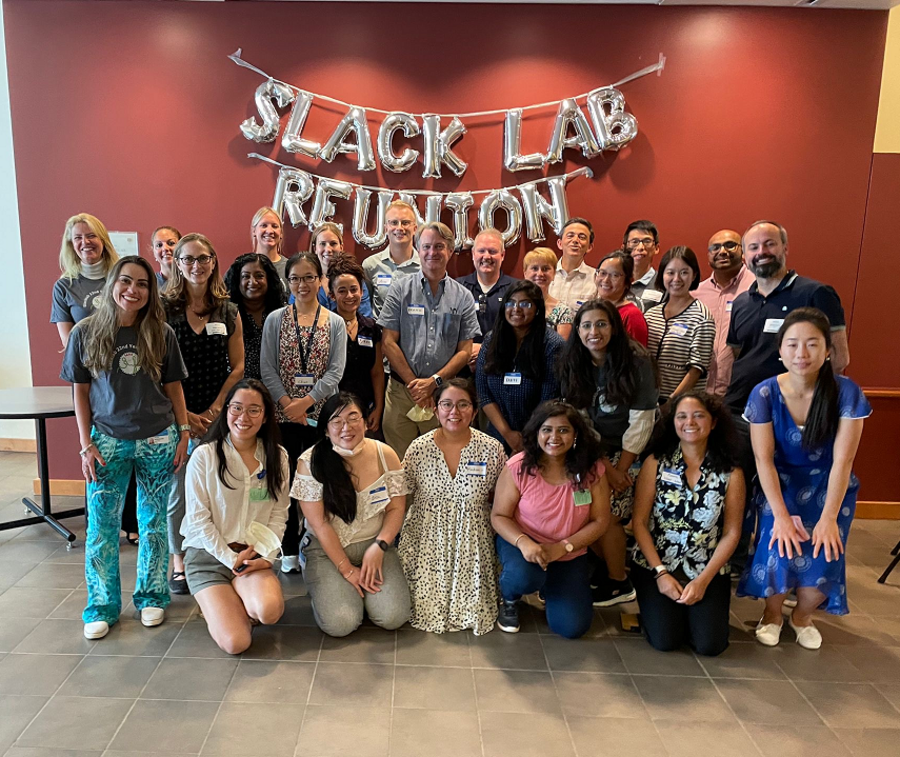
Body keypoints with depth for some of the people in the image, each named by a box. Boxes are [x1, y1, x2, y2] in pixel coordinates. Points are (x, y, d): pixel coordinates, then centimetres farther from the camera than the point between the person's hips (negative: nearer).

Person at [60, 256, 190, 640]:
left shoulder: (162, 334, -2)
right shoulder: (85, 333, -2)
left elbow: (173, 388, 4)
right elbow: (81, 393, 1)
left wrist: (183, 433, 0)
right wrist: (86, 445, -2)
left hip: (157, 441, 0)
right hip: (107, 440, 0)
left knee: (153, 521, 10)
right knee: (102, 526, 5)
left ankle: (151, 596, 25)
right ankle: (102, 606, 21)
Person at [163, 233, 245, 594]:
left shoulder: (228, 311, 6)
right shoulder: (163, 309, -1)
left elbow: (237, 367, 5)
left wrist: (213, 410, -5)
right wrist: (184, 415, -10)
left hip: (216, 415, 2)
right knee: (178, 489, 5)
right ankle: (179, 564, 21)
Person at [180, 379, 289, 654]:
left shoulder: (277, 457, 2)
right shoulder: (204, 456, -8)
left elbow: (279, 514, 2)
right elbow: (198, 520, -7)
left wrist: (266, 557, -10)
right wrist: (231, 558, -11)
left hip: (254, 555, 2)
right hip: (208, 553, -2)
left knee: (269, 610, -30)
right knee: (235, 642, -17)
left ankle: (236, 602, 6)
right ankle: (215, 604, 16)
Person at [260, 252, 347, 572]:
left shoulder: (335, 323, 5)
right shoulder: (275, 320, 6)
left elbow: (335, 371, -2)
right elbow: (267, 368, 0)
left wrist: (306, 401, -13)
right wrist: (288, 403, -12)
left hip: (321, 412, 0)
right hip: (283, 413, 0)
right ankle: (289, 549, 15)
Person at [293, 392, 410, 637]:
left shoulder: (385, 455, -5)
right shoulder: (311, 462, -12)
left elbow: (396, 508, 1)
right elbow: (319, 524, -12)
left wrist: (379, 547, -15)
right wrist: (347, 569, -13)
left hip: (374, 546, 2)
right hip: (327, 549, -2)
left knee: (393, 617, -17)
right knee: (340, 623, -21)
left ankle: (361, 588, 15)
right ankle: (328, 590, 12)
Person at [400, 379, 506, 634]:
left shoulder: (491, 449, -7)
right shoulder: (419, 448, -6)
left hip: (473, 544, 0)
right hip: (427, 541, 1)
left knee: (473, 608, -2)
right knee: (426, 606, -2)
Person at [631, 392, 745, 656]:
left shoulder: (731, 473, -1)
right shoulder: (655, 463, -4)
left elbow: (731, 533, -2)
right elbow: (639, 522, -5)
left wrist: (703, 580, -10)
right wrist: (661, 573, -12)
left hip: (708, 571, 1)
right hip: (655, 566, -1)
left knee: (709, 644, -15)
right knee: (665, 640, -17)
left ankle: (692, 610, 16)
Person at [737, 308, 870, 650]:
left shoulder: (846, 392, -16)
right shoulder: (764, 394, -16)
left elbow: (842, 460, -16)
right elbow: (764, 459, -15)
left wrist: (829, 518, -21)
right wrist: (781, 516, -22)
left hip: (828, 487, 1)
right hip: (780, 484, 0)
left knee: (821, 559, -19)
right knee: (779, 552, -23)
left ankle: (802, 616, 17)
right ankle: (772, 614, 12)